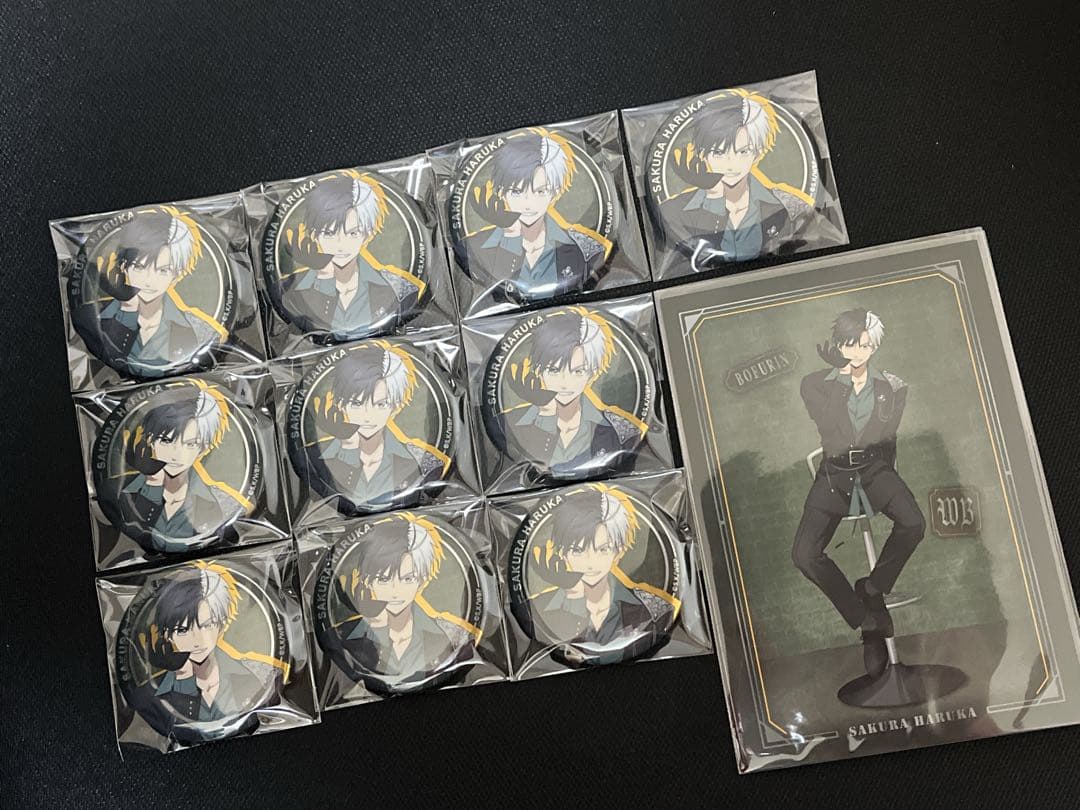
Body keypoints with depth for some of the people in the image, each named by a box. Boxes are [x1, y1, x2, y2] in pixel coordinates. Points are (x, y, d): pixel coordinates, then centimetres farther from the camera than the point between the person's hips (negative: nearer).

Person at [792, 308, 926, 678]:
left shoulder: (893, 388, 6)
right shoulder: (815, 384, 1)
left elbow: (885, 438, 7)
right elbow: (834, 433, -12)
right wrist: (843, 379, -10)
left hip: (875, 466, 1)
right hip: (834, 471, 0)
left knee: (913, 523, -32)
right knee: (804, 554, -21)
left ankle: (872, 588, -5)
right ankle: (868, 623, -7)